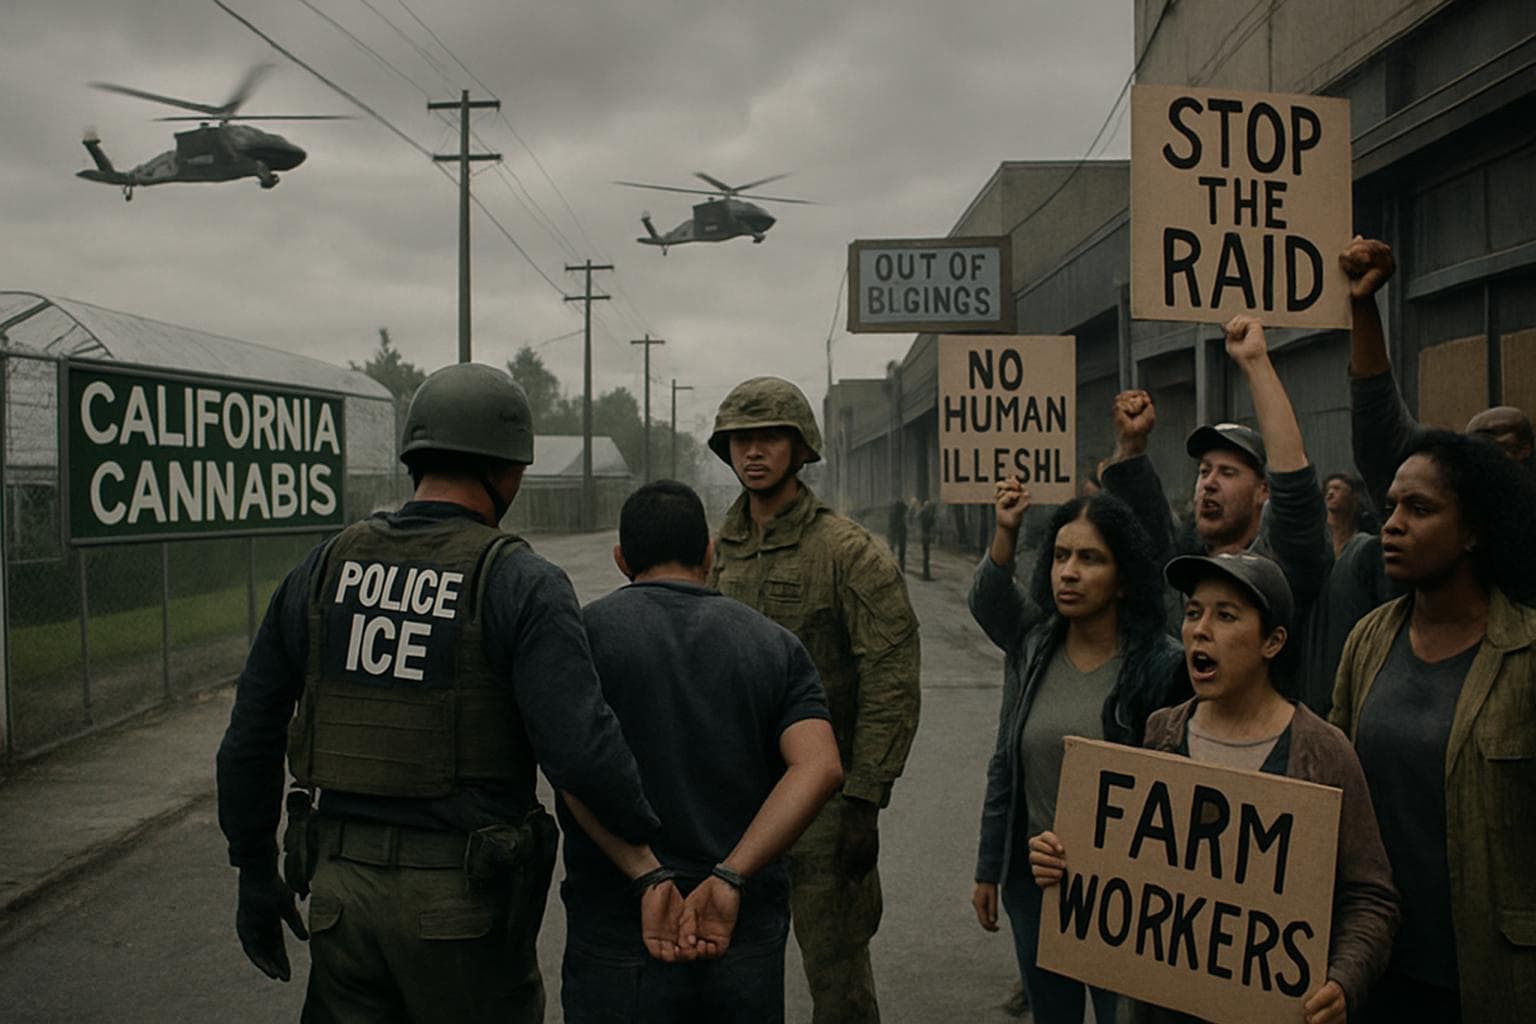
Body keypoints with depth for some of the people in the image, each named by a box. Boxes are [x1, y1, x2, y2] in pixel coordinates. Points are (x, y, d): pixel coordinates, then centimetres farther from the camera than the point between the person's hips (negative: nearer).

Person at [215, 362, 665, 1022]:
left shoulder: (324, 568, 4)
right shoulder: (521, 584, -11)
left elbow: (249, 737, 9)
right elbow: (580, 750, -22)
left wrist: (254, 872, 19)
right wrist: (642, 845, -5)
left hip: (341, 885, 4)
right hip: (463, 897, -4)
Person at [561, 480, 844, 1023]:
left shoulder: (586, 630, -4)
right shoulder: (775, 645, 4)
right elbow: (820, 767, -11)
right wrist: (729, 877, -16)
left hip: (620, 939, -3)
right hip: (750, 935, 3)